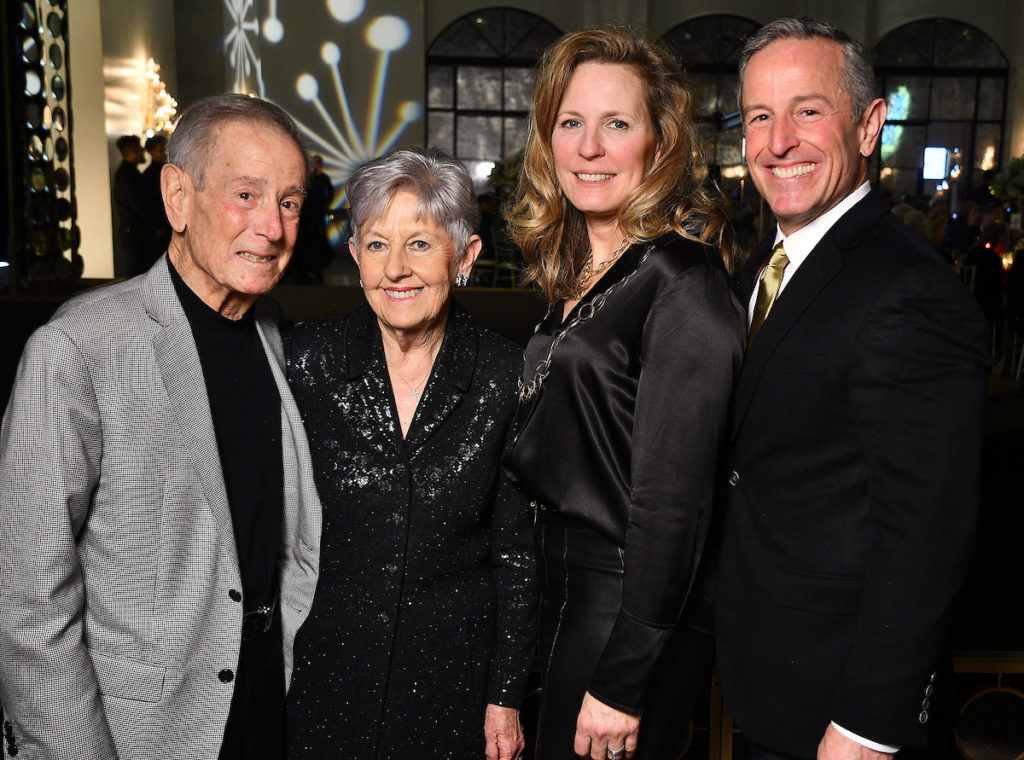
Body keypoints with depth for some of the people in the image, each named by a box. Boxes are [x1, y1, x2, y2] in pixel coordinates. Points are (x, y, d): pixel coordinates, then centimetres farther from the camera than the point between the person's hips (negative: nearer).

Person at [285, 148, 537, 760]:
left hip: (454, 675, 0)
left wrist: (506, 695, -2)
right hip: (326, 669, 1)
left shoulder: (505, 373, -9)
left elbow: (515, 545, -3)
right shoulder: (306, 359, -9)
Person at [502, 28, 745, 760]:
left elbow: (674, 500, -21)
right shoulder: (577, 275, 7)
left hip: (634, 615, -8)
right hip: (566, 590, 8)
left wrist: (622, 682, -18)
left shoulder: (682, 283, -19)